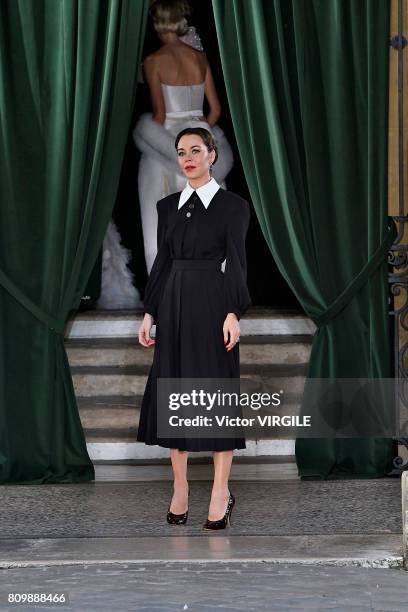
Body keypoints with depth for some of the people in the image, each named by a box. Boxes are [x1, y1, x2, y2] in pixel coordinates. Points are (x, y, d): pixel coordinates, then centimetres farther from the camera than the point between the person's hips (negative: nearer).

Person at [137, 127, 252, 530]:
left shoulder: (232, 205, -3)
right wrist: (150, 312, 7)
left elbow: (236, 262, -7)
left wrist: (233, 313, -16)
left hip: (212, 302, -5)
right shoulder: (167, 206, 11)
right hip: (173, 303, 5)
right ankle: (179, 489, 13)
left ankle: (220, 492, 3)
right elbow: (162, 261, 12)